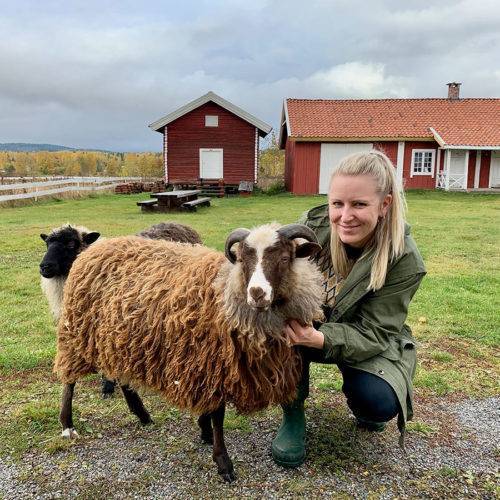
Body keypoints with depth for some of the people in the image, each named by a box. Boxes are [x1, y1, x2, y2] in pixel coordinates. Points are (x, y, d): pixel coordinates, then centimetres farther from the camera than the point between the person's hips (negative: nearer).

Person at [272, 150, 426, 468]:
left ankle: (356, 393, 11)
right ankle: (293, 413, -8)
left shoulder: (404, 260, -26)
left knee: (379, 403, -29)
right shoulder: (314, 225, -21)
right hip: (311, 324, 2)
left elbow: (372, 334, -25)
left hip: (367, 342, -1)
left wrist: (320, 339, -44)